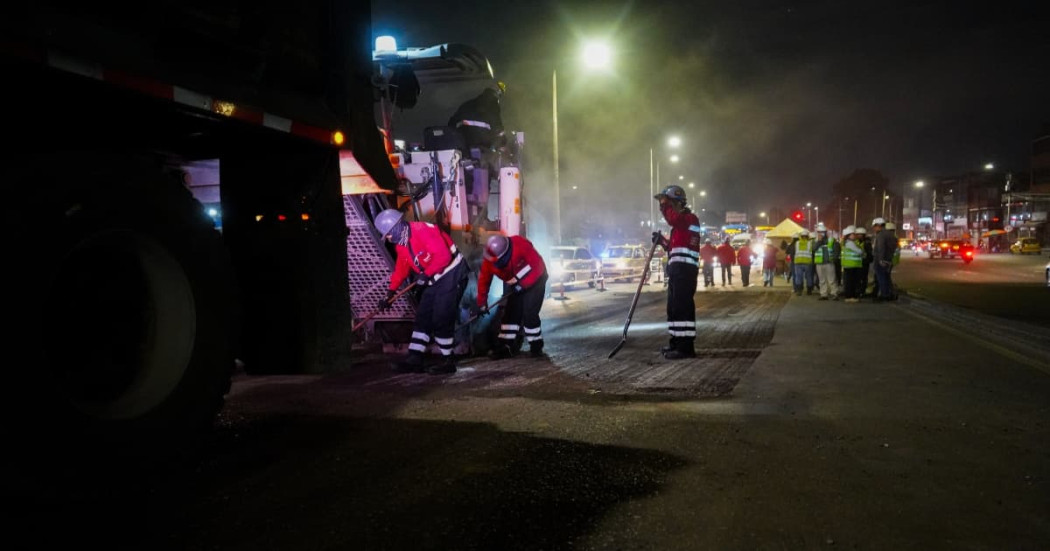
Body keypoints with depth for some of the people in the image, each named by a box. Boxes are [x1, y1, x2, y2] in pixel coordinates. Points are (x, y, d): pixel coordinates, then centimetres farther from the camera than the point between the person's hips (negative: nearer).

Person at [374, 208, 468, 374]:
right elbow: (401, 269, 19)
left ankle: (448, 361, 4)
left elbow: (443, 255, -28)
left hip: (452, 275, -10)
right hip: (435, 280, 10)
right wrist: (391, 292, 16)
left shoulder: (423, 231, -21)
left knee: (441, 320, -8)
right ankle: (414, 360, 10)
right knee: (422, 317, 7)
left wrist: (427, 274, -20)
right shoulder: (401, 244, 9)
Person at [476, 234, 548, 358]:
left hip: (535, 279, -5)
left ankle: (536, 346, 3)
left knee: (529, 314, -12)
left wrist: (522, 284, -28)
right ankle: (505, 346, 7)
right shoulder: (489, 260, -21)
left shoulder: (521, 245, -37)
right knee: (510, 312, -1)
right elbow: (484, 280, -11)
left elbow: (537, 265, -31)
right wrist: (482, 303, -9)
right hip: (516, 284, 5)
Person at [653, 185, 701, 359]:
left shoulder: (689, 218, -8)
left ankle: (686, 347, -14)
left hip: (684, 269, -11)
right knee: (674, 306, 16)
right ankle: (677, 342, 26)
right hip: (677, 269, 11)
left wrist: (665, 205, -14)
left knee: (682, 306, -13)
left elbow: (673, 219, -30)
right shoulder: (679, 221, 24)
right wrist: (663, 241, 11)